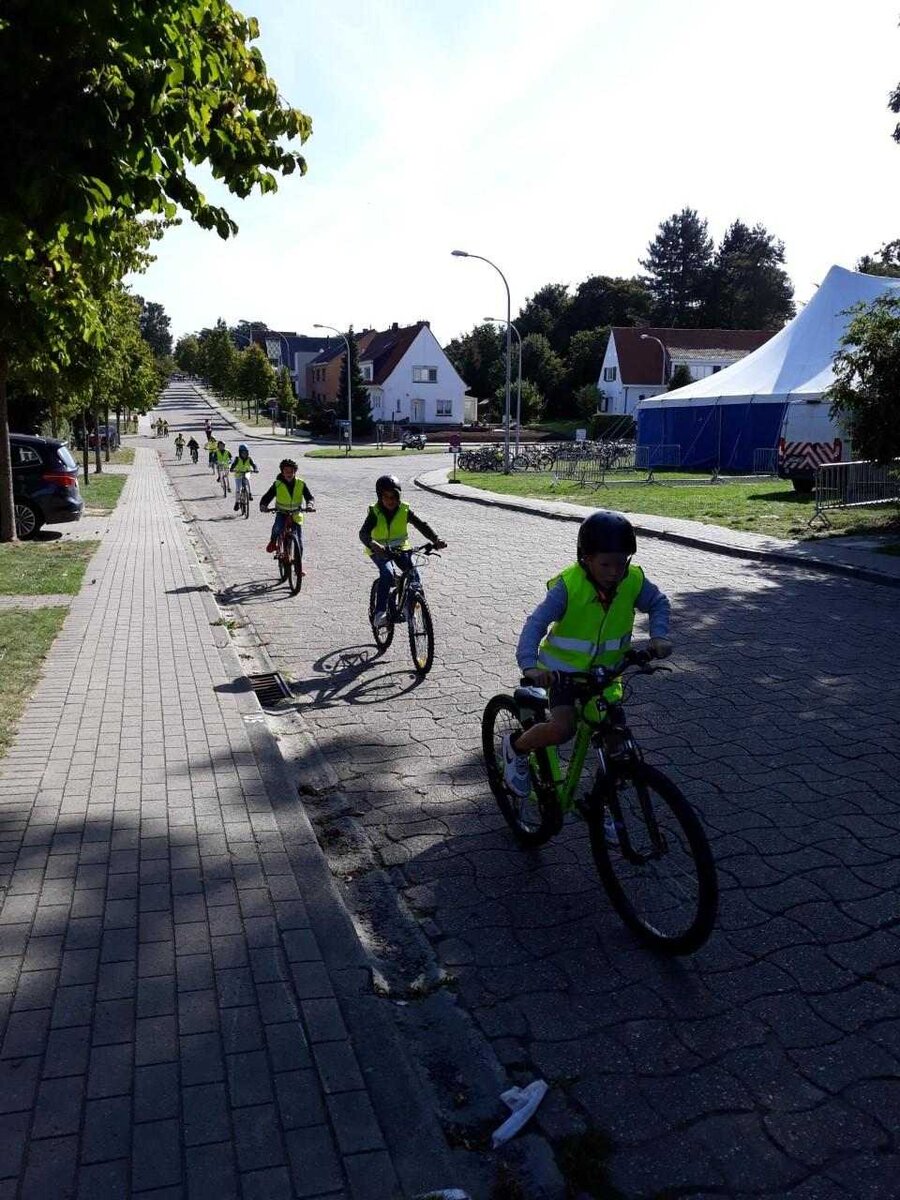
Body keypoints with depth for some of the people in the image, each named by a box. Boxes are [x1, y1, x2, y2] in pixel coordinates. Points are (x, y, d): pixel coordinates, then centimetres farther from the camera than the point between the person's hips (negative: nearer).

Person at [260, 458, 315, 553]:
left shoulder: (301, 484, -6)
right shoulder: (277, 484, -8)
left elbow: (310, 497, -11)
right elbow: (267, 497, -10)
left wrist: (310, 504, -33)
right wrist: (263, 505, -30)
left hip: (296, 514, 1)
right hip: (281, 513, -1)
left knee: (299, 542, -1)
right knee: (278, 526, -33)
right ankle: (273, 541, -2)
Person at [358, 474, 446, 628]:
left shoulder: (404, 510, -9)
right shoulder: (375, 513, -15)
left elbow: (422, 525, -16)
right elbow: (363, 533, -27)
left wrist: (436, 540, -33)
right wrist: (372, 544, -50)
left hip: (400, 548, 3)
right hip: (380, 551, -3)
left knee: (414, 574, -17)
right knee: (387, 574, -29)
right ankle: (380, 613, -26)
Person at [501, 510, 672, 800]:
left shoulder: (633, 581, -12)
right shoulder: (568, 585, -24)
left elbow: (658, 603, 6)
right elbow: (537, 622, -31)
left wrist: (659, 635, -12)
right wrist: (529, 665, -46)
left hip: (605, 670, 4)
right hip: (564, 669, -4)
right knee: (561, 729, -24)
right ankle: (516, 746, 8)